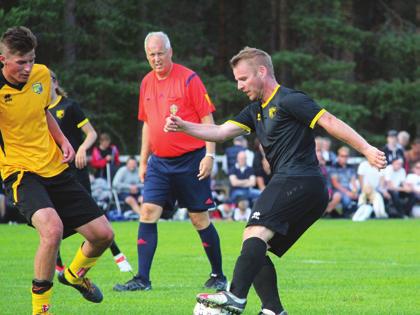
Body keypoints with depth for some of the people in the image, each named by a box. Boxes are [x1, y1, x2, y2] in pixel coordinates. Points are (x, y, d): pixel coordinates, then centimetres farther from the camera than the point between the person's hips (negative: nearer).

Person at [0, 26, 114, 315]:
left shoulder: (42, 75, 2)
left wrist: (62, 140, 6)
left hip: (56, 169, 7)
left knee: (103, 234, 6)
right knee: (52, 228, -34)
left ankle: (75, 275, 41)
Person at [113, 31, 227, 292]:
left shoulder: (188, 79, -9)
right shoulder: (147, 83, 9)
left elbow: (207, 119, -9)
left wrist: (209, 155, -14)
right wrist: (143, 161, 18)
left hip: (190, 160, -5)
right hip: (159, 161, 5)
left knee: (200, 219, 1)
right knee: (148, 213, -5)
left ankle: (218, 276, 15)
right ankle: (142, 279, -4)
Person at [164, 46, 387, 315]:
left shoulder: (289, 100, -3)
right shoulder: (256, 111, 25)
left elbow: (329, 122, -9)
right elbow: (221, 132, 18)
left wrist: (367, 149, -17)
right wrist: (183, 127, 3)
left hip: (299, 180, -10)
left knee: (255, 233, -25)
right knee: (255, 251, 6)